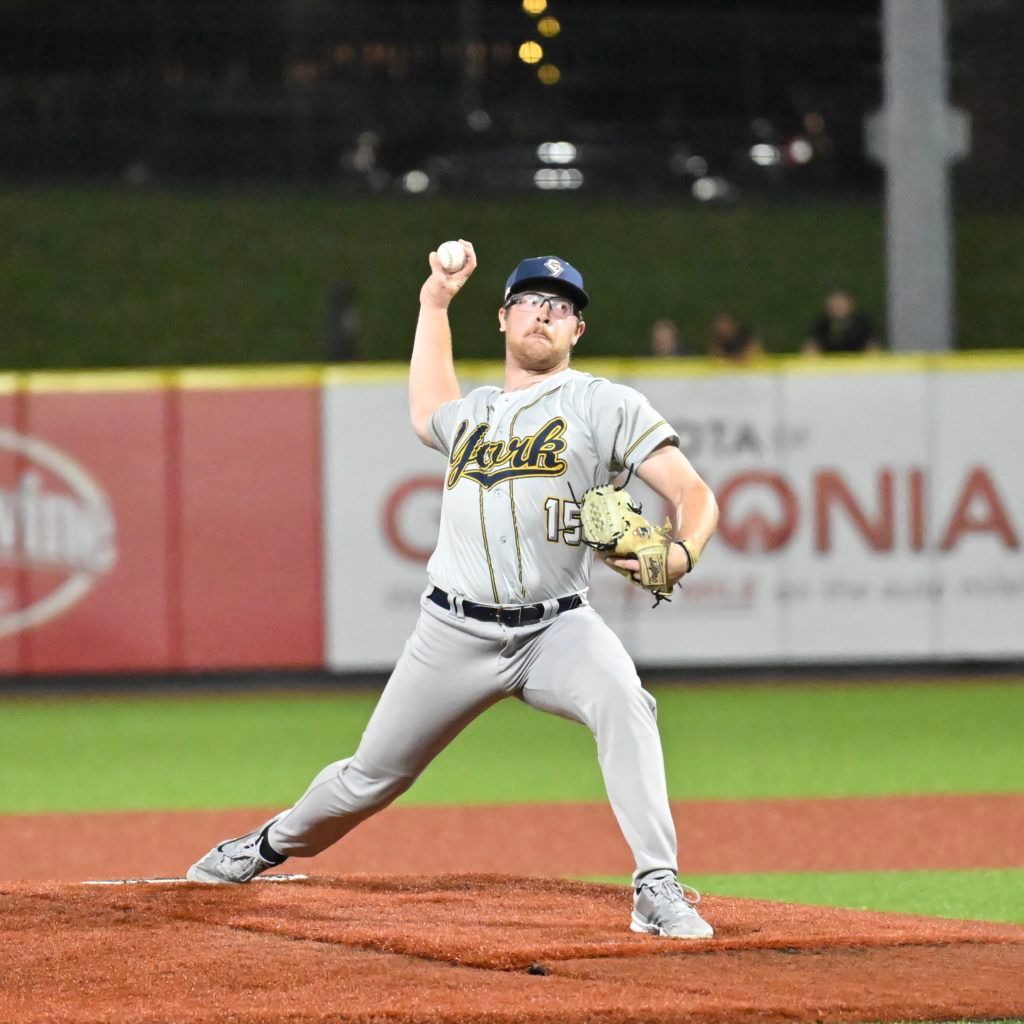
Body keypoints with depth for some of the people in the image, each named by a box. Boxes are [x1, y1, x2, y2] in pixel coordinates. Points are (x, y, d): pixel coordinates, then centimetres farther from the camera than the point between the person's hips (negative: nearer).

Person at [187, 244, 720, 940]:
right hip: (456, 634, 4)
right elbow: (426, 413, 44)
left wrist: (681, 554, -30)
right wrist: (435, 302, 42)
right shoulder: (472, 412, 18)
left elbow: (695, 493, -8)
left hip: (556, 629, -4)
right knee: (371, 777, 11)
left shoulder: (605, 405, 1)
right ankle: (269, 848, 39)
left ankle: (659, 891, -34)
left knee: (622, 700, -34)